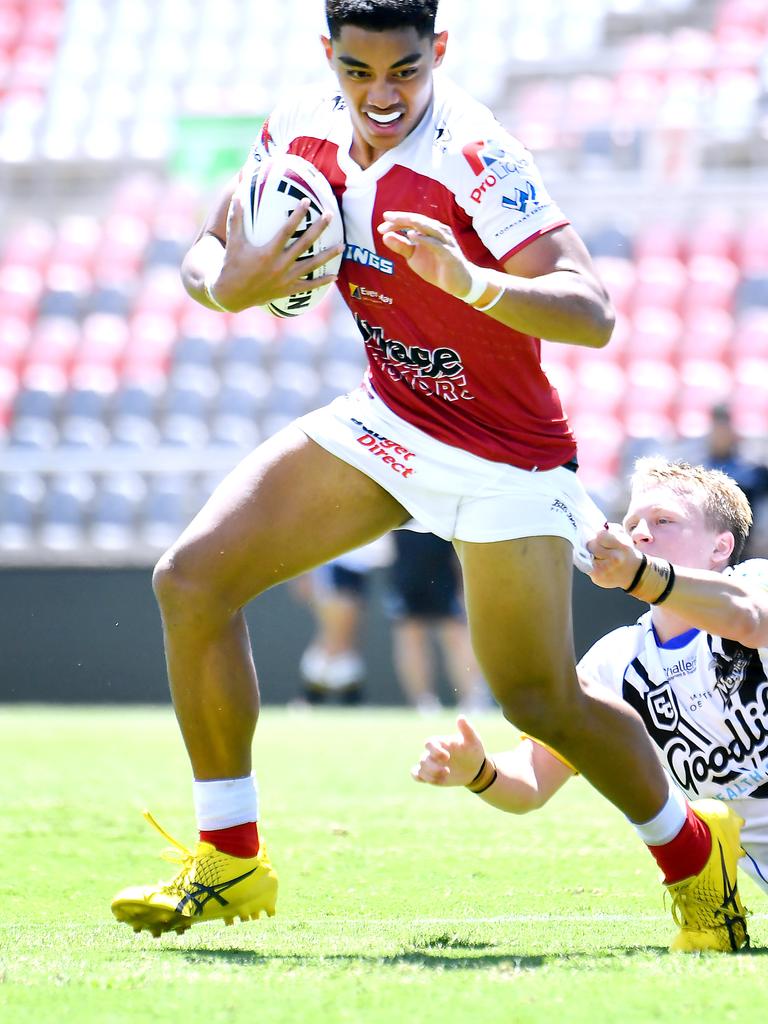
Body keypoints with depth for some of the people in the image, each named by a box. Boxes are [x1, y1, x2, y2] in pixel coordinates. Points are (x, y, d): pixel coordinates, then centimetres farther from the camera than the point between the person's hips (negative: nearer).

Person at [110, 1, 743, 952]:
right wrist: (229, 283, -20)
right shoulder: (302, 131, -8)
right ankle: (230, 862, 4)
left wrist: (471, 281, -52)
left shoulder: (475, 158, -28)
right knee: (191, 579, -7)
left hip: (504, 460, -6)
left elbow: (592, 312, -34)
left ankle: (695, 850, 29)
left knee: (541, 700, 0)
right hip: (385, 423, 6)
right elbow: (206, 251, 4)